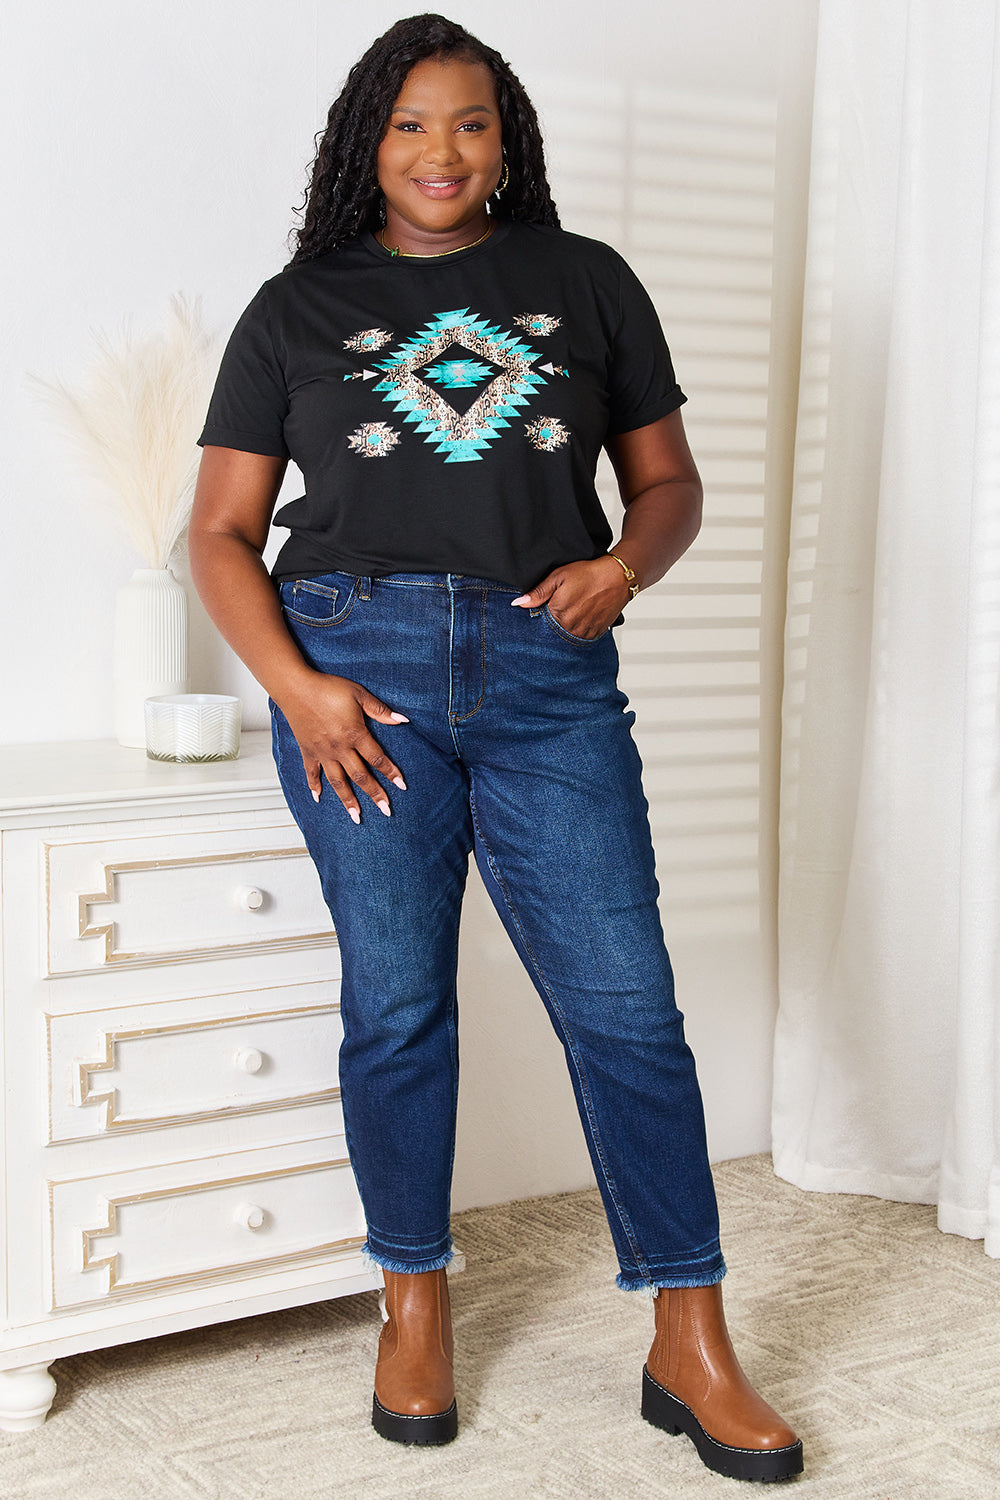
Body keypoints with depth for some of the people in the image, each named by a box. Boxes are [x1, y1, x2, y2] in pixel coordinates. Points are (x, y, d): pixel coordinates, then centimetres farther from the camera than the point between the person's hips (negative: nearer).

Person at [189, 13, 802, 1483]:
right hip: (362, 664, 0)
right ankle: (415, 1305, 23)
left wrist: (625, 563, -6)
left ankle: (691, 1347, 7)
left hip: (548, 671, 0)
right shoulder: (298, 307, 12)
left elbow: (669, 480, 17)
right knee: (396, 1005, 4)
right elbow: (222, 533, 9)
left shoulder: (585, 283, 15)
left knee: (626, 1004, -4)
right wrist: (295, 686, -6)